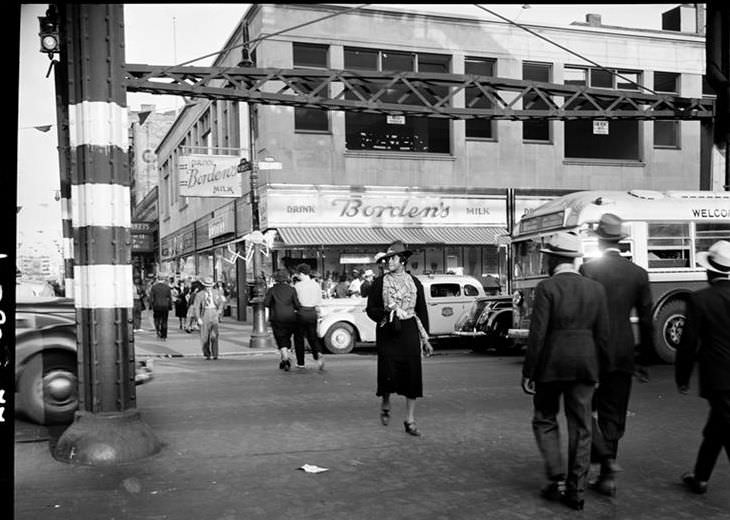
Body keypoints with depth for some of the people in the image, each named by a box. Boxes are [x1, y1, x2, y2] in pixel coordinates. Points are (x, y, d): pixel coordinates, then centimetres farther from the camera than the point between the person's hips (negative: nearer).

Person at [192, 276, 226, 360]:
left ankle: (215, 354, -10)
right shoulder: (199, 294, -1)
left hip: (214, 314, 1)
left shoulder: (215, 292, 8)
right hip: (204, 315, -1)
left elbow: (221, 302, 21)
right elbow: (196, 307, -3)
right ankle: (207, 354, 17)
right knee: (205, 337, 2)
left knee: (214, 335, -12)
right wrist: (198, 318, -12)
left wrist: (219, 311, 6)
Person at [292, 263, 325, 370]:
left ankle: (300, 363, 14)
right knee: (313, 337, 11)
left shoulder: (298, 285, -8)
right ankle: (318, 355, -15)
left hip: (301, 313, -4)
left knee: (299, 337, 9)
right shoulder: (316, 285, 6)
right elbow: (319, 303, 8)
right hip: (312, 313, 4)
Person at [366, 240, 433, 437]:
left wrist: (425, 338, 8)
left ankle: (410, 421, 10)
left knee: (412, 375, 0)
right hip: (387, 332, -2)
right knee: (388, 374, -6)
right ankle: (385, 406, 27)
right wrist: (386, 314, -15)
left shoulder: (414, 282, 8)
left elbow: (422, 311, 11)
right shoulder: (379, 282, 3)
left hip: (409, 332, 2)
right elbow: (370, 309, 5)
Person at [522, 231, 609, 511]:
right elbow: (602, 335, 5)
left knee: (545, 420, 14)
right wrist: (598, 370, 14)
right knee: (580, 427, 10)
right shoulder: (596, 289, 4)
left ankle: (557, 480, 7)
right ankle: (576, 491, 14)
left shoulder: (546, 288, -10)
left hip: (551, 364, -4)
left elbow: (537, 334, -13)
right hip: (585, 365, 4)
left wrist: (528, 372, -7)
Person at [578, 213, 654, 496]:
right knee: (613, 414, 12)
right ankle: (607, 477, 17)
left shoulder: (588, 269, -9)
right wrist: (644, 361, 15)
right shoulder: (639, 274, 4)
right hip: (623, 354, 4)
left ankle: (605, 458, -10)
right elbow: (646, 321, 7)